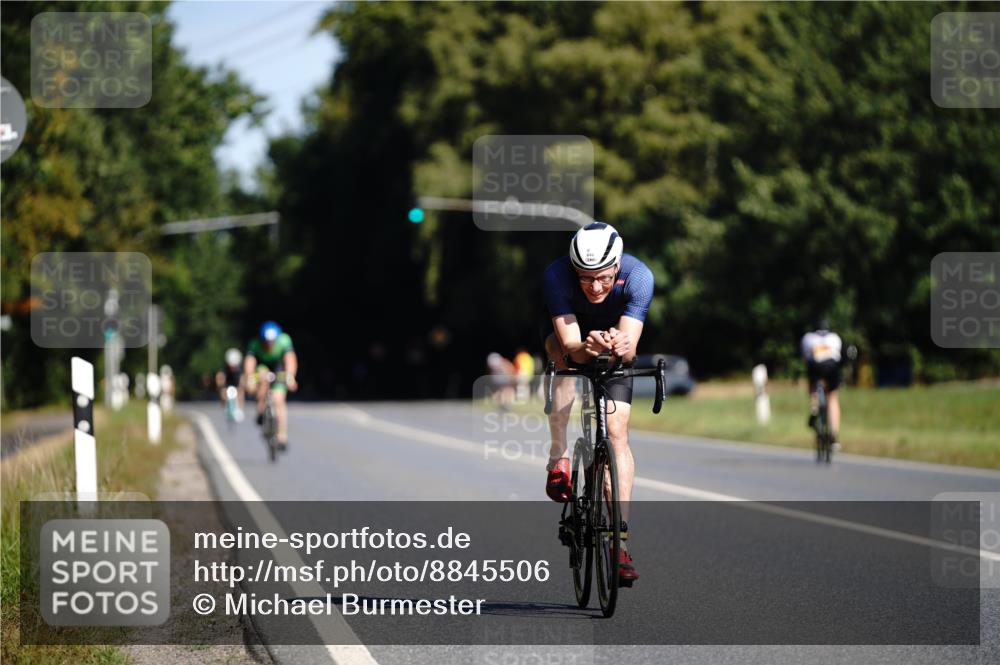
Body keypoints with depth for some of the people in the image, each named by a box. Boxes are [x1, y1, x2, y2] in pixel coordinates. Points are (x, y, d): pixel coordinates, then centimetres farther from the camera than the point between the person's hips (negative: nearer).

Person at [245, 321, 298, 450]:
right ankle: (261, 412, -21)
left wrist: (290, 376, -58)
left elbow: (290, 358, -41)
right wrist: (250, 379, -59)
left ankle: (282, 437, -14)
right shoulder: (255, 344, -29)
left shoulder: (284, 341, -28)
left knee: (279, 400, -17)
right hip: (261, 368, 0)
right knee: (263, 376, -35)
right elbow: (249, 361, -42)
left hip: (278, 371, 0)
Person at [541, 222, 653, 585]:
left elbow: (630, 348, -38)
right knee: (565, 361, -37)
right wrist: (585, 348, -63)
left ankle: (621, 540, -13)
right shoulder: (557, 275, -36)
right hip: (565, 328, 0)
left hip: (615, 336, 0)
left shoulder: (637, 276, -35)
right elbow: (569, 344, -41)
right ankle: (558, 458, -23)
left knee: (617, 432, -12)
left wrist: (621, 347, -61)